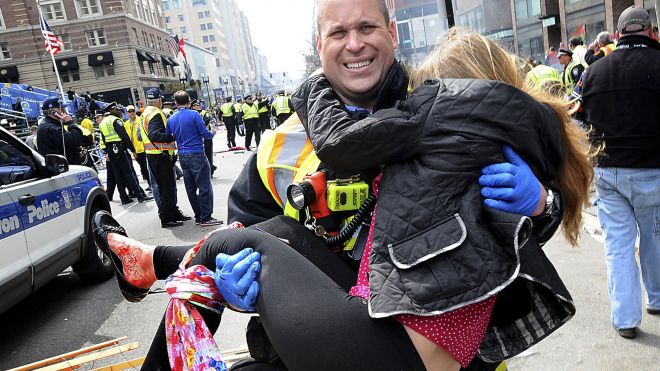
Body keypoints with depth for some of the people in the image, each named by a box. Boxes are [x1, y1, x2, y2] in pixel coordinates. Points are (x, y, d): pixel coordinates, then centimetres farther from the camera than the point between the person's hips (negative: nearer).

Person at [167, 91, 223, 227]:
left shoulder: (171, 119, 8)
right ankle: (206, 218, -1)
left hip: (183, 157, 6)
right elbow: (205, 134, -11)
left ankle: (199, 217, 17)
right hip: (197, 155, -6)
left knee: (191, 189, 10)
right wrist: (212, 132, 10)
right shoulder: (194, 114, -8)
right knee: (205, 187, -2)